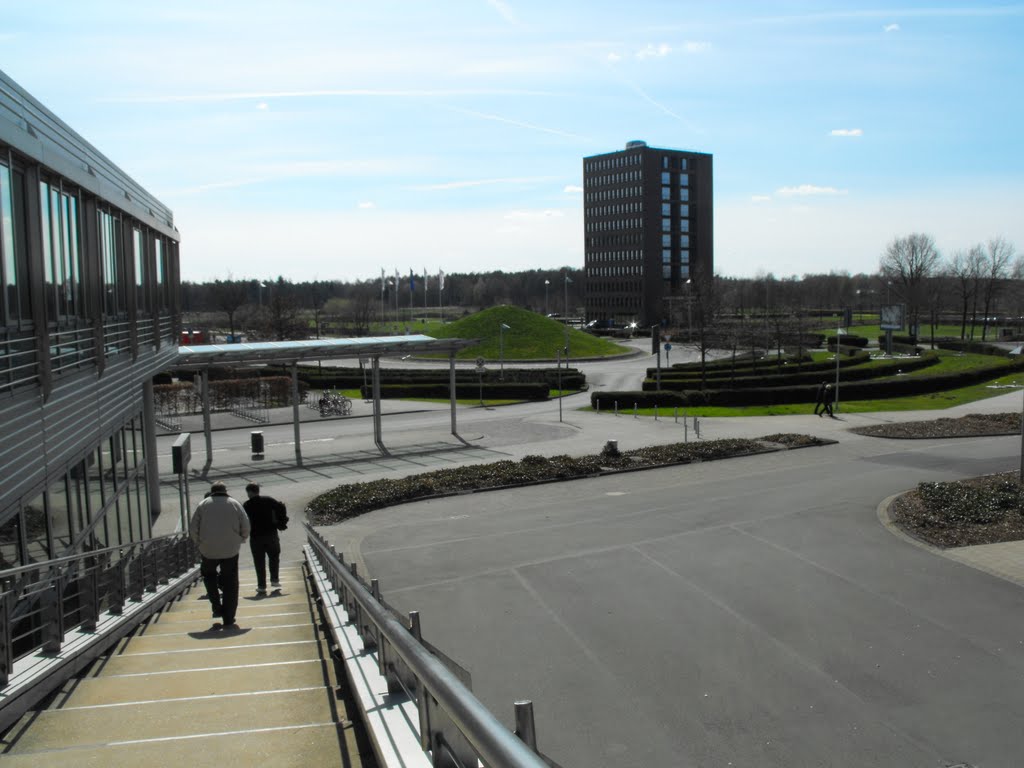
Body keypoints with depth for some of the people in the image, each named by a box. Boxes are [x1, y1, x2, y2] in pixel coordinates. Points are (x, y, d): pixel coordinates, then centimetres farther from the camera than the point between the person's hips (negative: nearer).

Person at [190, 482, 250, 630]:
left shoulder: (203, 504, 4)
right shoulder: (235, 504, 5)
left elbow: (193, 529, 1)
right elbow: (246, 527, 2)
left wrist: (199, 543, 16)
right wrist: (238, 540, 16)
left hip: (209, 550, 0)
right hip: (231, 550, 0)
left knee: (209, 575, 25)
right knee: (230, 585, 6)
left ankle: (216, 606, 10)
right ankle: (228, 621, 6)